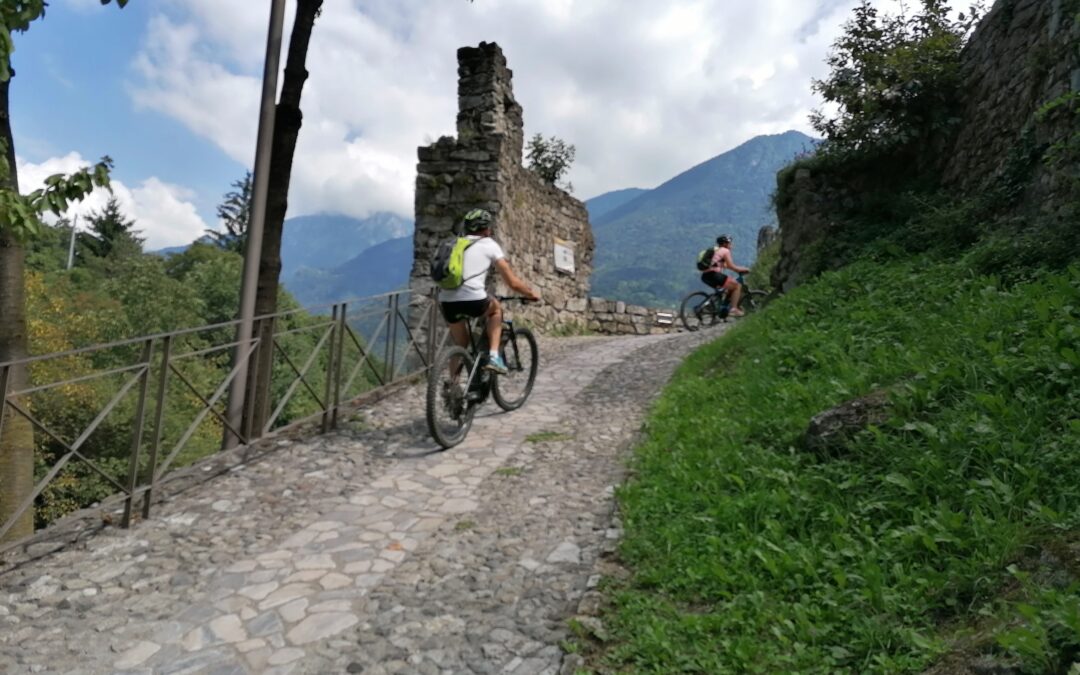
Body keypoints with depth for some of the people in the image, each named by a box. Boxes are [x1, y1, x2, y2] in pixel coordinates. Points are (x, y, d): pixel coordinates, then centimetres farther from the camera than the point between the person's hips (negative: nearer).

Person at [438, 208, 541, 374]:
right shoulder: (489, 244, 12)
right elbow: (512, 282, 10)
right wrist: (532, 294, 25)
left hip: (447, 301, 5)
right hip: (472, 299, -4)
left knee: (460, 346, 26)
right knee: (496, 309, 29)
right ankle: (493, 357, 16)